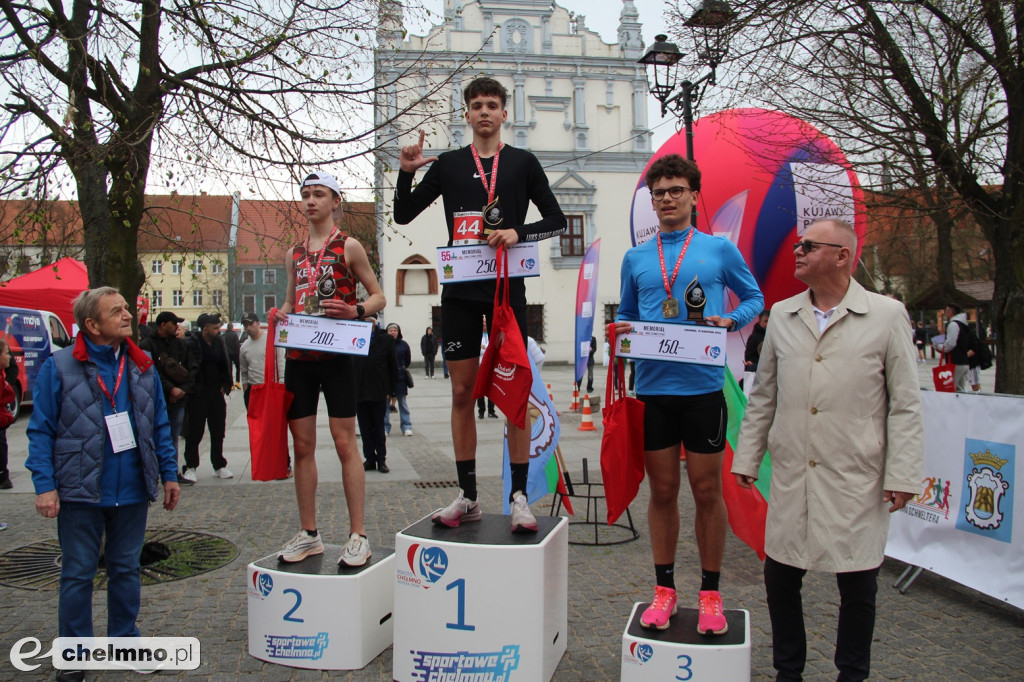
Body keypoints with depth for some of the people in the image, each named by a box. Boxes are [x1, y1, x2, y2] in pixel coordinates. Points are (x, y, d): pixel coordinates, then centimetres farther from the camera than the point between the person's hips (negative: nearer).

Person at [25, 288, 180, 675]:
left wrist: (169, 474, 7)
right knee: (77, 574, 7)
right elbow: (41, 432, -7)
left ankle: (124, 640, 29)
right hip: (81, 494, -3)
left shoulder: (143, 367, 6)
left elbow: (160, 426, 11)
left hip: (133, 492, 4)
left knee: (126, 569, 15)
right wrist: (45, 485, -14)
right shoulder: (58, 368, -7)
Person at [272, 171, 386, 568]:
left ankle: (358, 536, 3)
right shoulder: (294, 254, 16)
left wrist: (356, 310, -18)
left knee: (344, 443, -4)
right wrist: (282, 314, 1)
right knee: (302, 445, 7)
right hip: (298, 356, 5)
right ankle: (308, 534, 17)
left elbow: (378, 297, 2)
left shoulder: (348, 247, 1)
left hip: (335, 357, -5)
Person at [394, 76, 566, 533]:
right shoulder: (448, 164, 12)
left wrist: (518, 232, -11)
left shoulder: (523, 163, 7)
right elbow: (403, 215, 14)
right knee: (462, 391, 4)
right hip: (459, 290, 2)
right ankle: (467, 496, 13)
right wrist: (406, 173, -3)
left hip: (507, 288, -2)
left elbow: (557, 220, 6)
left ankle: (519, 496, 5)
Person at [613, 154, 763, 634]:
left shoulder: (719, 249, 3)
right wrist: (623, 330, -4)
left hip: (703, 385, -2)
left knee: (706, 490, 5)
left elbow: (754, 297, 11)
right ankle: (664, 589, 22)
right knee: (662, 491, 9)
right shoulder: (635, 258, 10)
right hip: (652, 386, 2)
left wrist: (731, 320, -9)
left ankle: (710, 593, 20)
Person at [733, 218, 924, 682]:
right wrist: (747, 458, 11)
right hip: (791, 477, 3)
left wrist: (902, 474, -5)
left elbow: (905, 405, -1)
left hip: (855, 479, -3)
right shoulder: (782, 316, 9)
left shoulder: (887, 316, -1)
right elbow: (763, 396, 14)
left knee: (857, 584, 8)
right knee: (780, 576, 9)